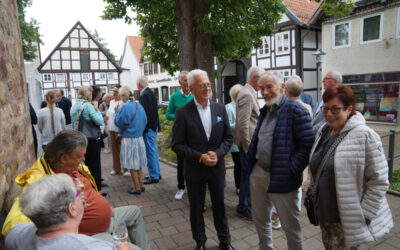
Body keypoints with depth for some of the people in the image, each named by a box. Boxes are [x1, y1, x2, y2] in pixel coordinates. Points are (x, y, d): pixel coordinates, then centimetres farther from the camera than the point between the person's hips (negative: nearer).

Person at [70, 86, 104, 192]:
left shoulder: (74, 106, 8)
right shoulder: (87, 105, -15)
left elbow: (73, 124, 13)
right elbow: (100, 122, -19)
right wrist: (97, 110, -7)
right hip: (92, 140, -7)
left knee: (85, 164, 18)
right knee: (95, 165, 3)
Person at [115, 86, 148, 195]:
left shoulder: (125, 107, -17)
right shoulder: (139, 105, 4)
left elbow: (119, 122, -12)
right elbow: (145, 121, 10)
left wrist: (117, 112, 2)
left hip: (129, 139, -7)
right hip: (140, 138, 7)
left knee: (132, 165, 4)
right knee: (138, 163, 17)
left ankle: (137, 188, 12)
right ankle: (141, 185, 25)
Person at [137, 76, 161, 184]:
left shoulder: (146, 95, -17)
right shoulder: (149, 93, 13)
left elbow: (147, 113, -22)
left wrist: (145, 128, -18)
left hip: (149, 128, -10)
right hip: (153, 127, 10)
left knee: (151, 152, -2)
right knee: (153, 151, 17)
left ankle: (154, 177, 8)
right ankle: (157, 174, 28)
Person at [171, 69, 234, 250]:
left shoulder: (220, 109, -1)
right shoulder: (182, 113, -11)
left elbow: (228, 138, 3)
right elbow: (177, 144, -10)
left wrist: (217, 154, -14)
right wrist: (200, 157, -19)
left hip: (217, 166, 2)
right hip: (195, 169, -2)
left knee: (219, 205, 17)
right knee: (196, 208, 15)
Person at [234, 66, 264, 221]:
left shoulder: (249, 93, 13)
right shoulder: (247, 95, -19)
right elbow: (243, 124, -24)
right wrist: (248, 146, -19)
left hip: (250, 142, 10)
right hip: (247, 142, -10)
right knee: (247, 174, 1)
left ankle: (247, 201, 36)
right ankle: (243, 208, 16)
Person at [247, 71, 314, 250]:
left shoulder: (295, 110, -14)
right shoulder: (265, 111, 11)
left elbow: (307, 144, -18)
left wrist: (291, 171, -19)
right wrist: (251, 163, 11)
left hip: (281, 179, -7)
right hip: (258, 174, 8)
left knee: (290, 226, 11)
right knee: (260, 219, 23)